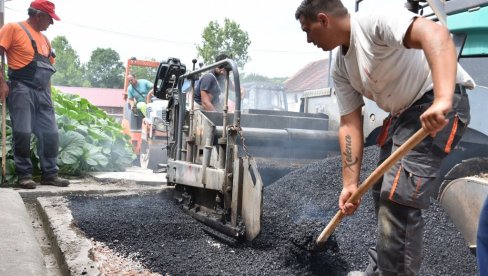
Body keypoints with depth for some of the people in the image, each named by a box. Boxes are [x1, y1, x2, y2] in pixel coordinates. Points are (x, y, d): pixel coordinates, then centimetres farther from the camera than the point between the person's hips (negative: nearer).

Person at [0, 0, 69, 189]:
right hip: (21, 89, -7)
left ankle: (50, 174, 10)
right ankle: (24, 175, 2)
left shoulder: (44, 39, 21)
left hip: (42, 92, 7)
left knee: (50, 134, 3)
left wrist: (48, 94, 18)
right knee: (23, 132, -8)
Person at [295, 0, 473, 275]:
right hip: (403, 113, 10)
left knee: (399, 197, -16)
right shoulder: (340, 69, 6)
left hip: (440, 105, -10)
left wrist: (442, 100, -49)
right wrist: (350, 183, -1)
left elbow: (435, 33, -36)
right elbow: (350, 125, 5)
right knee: (383, 193, 16)